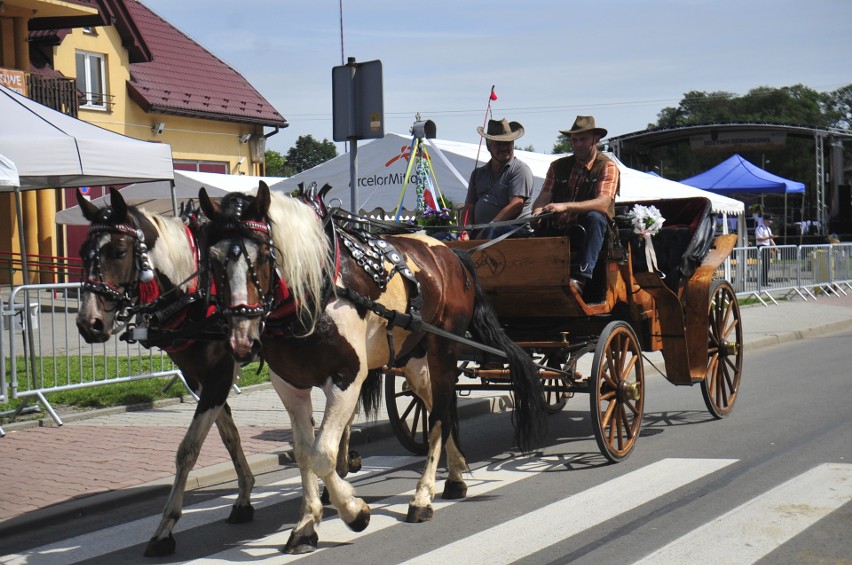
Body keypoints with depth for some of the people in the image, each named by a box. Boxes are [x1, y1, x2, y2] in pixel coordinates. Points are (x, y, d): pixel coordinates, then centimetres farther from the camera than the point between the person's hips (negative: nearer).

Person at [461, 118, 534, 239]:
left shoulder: (520, 169, 5)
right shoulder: (478, 173, 25)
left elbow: (515, 206, -8)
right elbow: (469, 208, 19)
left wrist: (486, 231, -17)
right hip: (479, 230, 5)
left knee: (491, 232, -41)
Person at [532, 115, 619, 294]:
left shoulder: (607, 166, 0)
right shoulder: (558, 166, 15)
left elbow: (603, 203, -16)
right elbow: (544, 197, 5)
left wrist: (565, 206, -30)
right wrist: (538, 211, -21)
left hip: (588, 233, -3)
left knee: (594, 217, -36)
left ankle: (579, 278, -41)